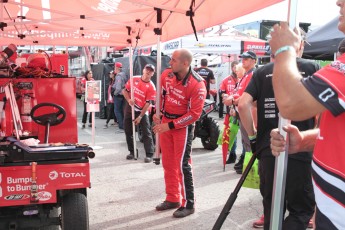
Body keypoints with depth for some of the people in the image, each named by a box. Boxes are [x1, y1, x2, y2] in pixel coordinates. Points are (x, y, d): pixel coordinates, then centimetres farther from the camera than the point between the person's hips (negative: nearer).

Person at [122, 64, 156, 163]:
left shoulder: (151, 87, -13)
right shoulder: (134, 79, -2)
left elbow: (148, 103, -15)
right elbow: (125, 90, 6)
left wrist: (140, 116, -17)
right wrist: (128, 100, -15)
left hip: (142, 111, -4)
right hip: (129, 109, 4)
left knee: (147, 132, -7)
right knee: (128, 131, 10)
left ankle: (149, 154, -3)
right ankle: (132, 152, 24)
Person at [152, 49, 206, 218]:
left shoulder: (197, 84, -22)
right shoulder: (167, 74, -4)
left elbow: (195, 114, -22)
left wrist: (170, 126, -21)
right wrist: (157, 113, 6)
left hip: (183, 125, -7)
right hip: (165, 121, 7)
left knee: (182, 164, -6)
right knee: (168, 163, 14)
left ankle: (188, 204, 7)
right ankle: (172, 199, 28)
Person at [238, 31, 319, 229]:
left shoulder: (263, 72, 6)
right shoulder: (312, 68, 2)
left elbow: (243, 104, -3)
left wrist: (253, 134, 8)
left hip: (268, 148, 3)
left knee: (272, 205, 17)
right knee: (302, 207, 9)